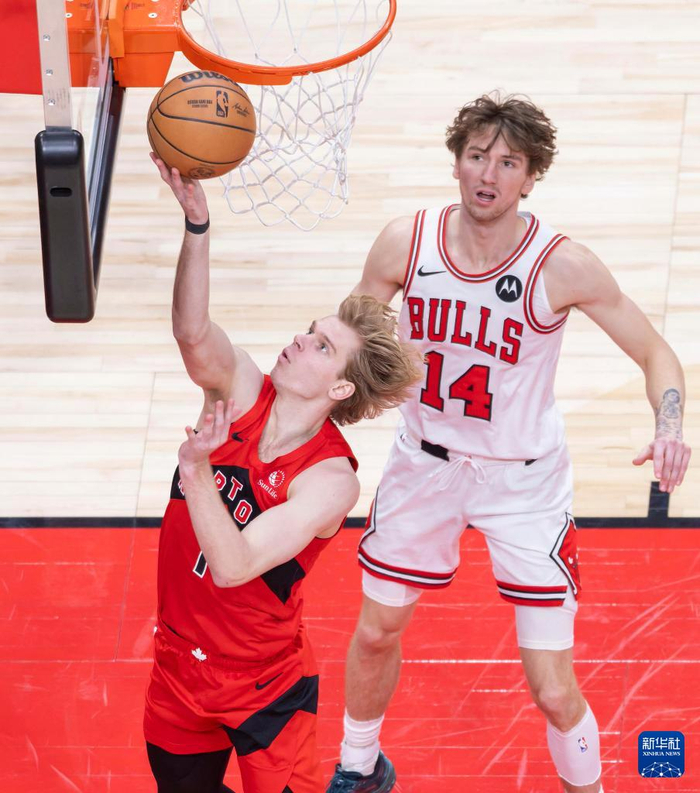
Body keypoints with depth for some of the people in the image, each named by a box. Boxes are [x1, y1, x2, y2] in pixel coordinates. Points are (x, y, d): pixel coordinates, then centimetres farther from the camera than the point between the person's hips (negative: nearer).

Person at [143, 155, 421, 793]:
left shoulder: (331, 480, -24)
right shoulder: (242, 390, -12)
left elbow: (232, 567, -35)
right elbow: (193, 333, -34)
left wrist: (196, 468, -50)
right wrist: (196, 221, -47)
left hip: (267, 687, -5)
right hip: (180, 663, 5)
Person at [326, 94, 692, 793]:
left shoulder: (563, 266, -20)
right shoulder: (405, 243, -13)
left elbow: (656, 353, -11)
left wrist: (669, 428, -29)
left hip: (523, 479, -3)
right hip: (424, 462, 3)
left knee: (553, 692, -5)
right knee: (375, 633, 18)